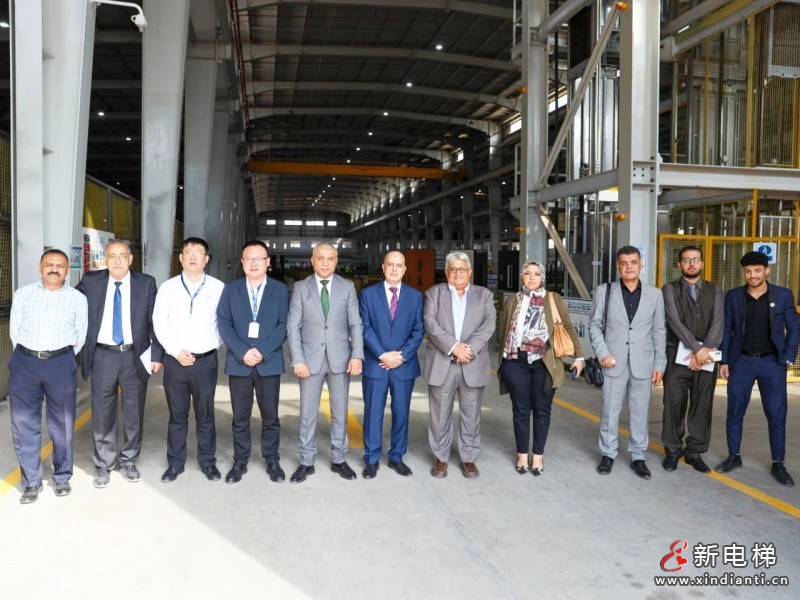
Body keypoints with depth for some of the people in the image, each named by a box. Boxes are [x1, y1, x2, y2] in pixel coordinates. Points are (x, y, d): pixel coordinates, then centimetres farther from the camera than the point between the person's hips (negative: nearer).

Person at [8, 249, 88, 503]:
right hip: (25, 361, 1)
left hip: (61, 363, -1)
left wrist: (64, 358, 6)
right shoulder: (23, 294, 7)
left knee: (62, 424, 7)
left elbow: (81, 335, 6)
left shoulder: (77, 298, 4)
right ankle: (31, 480, 19)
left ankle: (62, 477, 24)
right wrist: (27, 355, 6)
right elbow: (14, 330, 9)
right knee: (24, 423, 5)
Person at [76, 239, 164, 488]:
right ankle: (103, 465, 24)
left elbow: (155, 321, 0)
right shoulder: (90, 282, 1)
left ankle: (128, 461, 28)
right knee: (102, 414, 8)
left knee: (134, 413, 11)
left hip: (135, 357, 0)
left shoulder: (146, 283, -1)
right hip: (103, 356, 0)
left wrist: (157, 355, -4)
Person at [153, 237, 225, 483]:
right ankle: (175, 463, 24)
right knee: (177, 415, 11)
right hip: (175, 360, 1)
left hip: (206, 360, -1)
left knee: (205, 415, 8)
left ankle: (208, 461, 22)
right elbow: (159, 323, 0)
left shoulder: (218, 287, 0)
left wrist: (216, 344, -2)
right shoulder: (167, 287, 2)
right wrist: (176, 351, -8)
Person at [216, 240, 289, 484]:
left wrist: (262, 351, -15)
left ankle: (272, 460, 20)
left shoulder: (280, 289, 5)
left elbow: (284, 325, -3)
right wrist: (242, 352, -14)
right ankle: (240, 461, 20)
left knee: (270, 415, 6)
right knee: (240, 416, 8)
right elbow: (223, 323, -1)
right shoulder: (230, 289, 7)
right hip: (238, 362, 1)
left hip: (269, 362, -1)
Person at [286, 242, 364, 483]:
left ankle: (338, 459, 23)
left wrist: (357, 355, -11)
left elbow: (355, 324, 0)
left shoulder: (347, 287, 2)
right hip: (311, 358, -1)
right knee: (307, 413, 7)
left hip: (340, 358, 1)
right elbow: (293, 326, -3)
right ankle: (306, 462, 19)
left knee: (340, 411, 10)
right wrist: (298, 360, -11)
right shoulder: (300, 287, 1)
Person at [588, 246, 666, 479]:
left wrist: (660, 364, 3)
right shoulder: (604, 291, 2)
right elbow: (595, 325, 4)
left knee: (640, 412, 7)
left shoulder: (655, 294, 5)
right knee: (610, 411, 6)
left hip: (643, 364, 1)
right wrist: (602, 353, -8)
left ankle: (638, 457, 20)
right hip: (614, 363, -1)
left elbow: (659, 331, 6)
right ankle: (608, 454, 20)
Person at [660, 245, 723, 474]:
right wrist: (697, 348, -16)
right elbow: (675, 322, -9)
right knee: (674, 404, 0)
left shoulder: (714, 291, 12)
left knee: (702, 406, 5)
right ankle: (672, 451, 12)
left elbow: (718, 323, 1)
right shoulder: (670, 289, 3)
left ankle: (695, 452, 16)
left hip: (707, 357, 2)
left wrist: (706, 350, -13)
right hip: (678, 355, -2)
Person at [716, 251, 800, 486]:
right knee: (734, 413, 6)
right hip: (741, 361, 1)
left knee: (776, 415, 3)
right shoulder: (733, 296, 0)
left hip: (772, 362, -1)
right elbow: (726, 330, 3)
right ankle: (734, 457, 21)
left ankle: (778, 464, 16)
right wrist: (724, 360, 0)